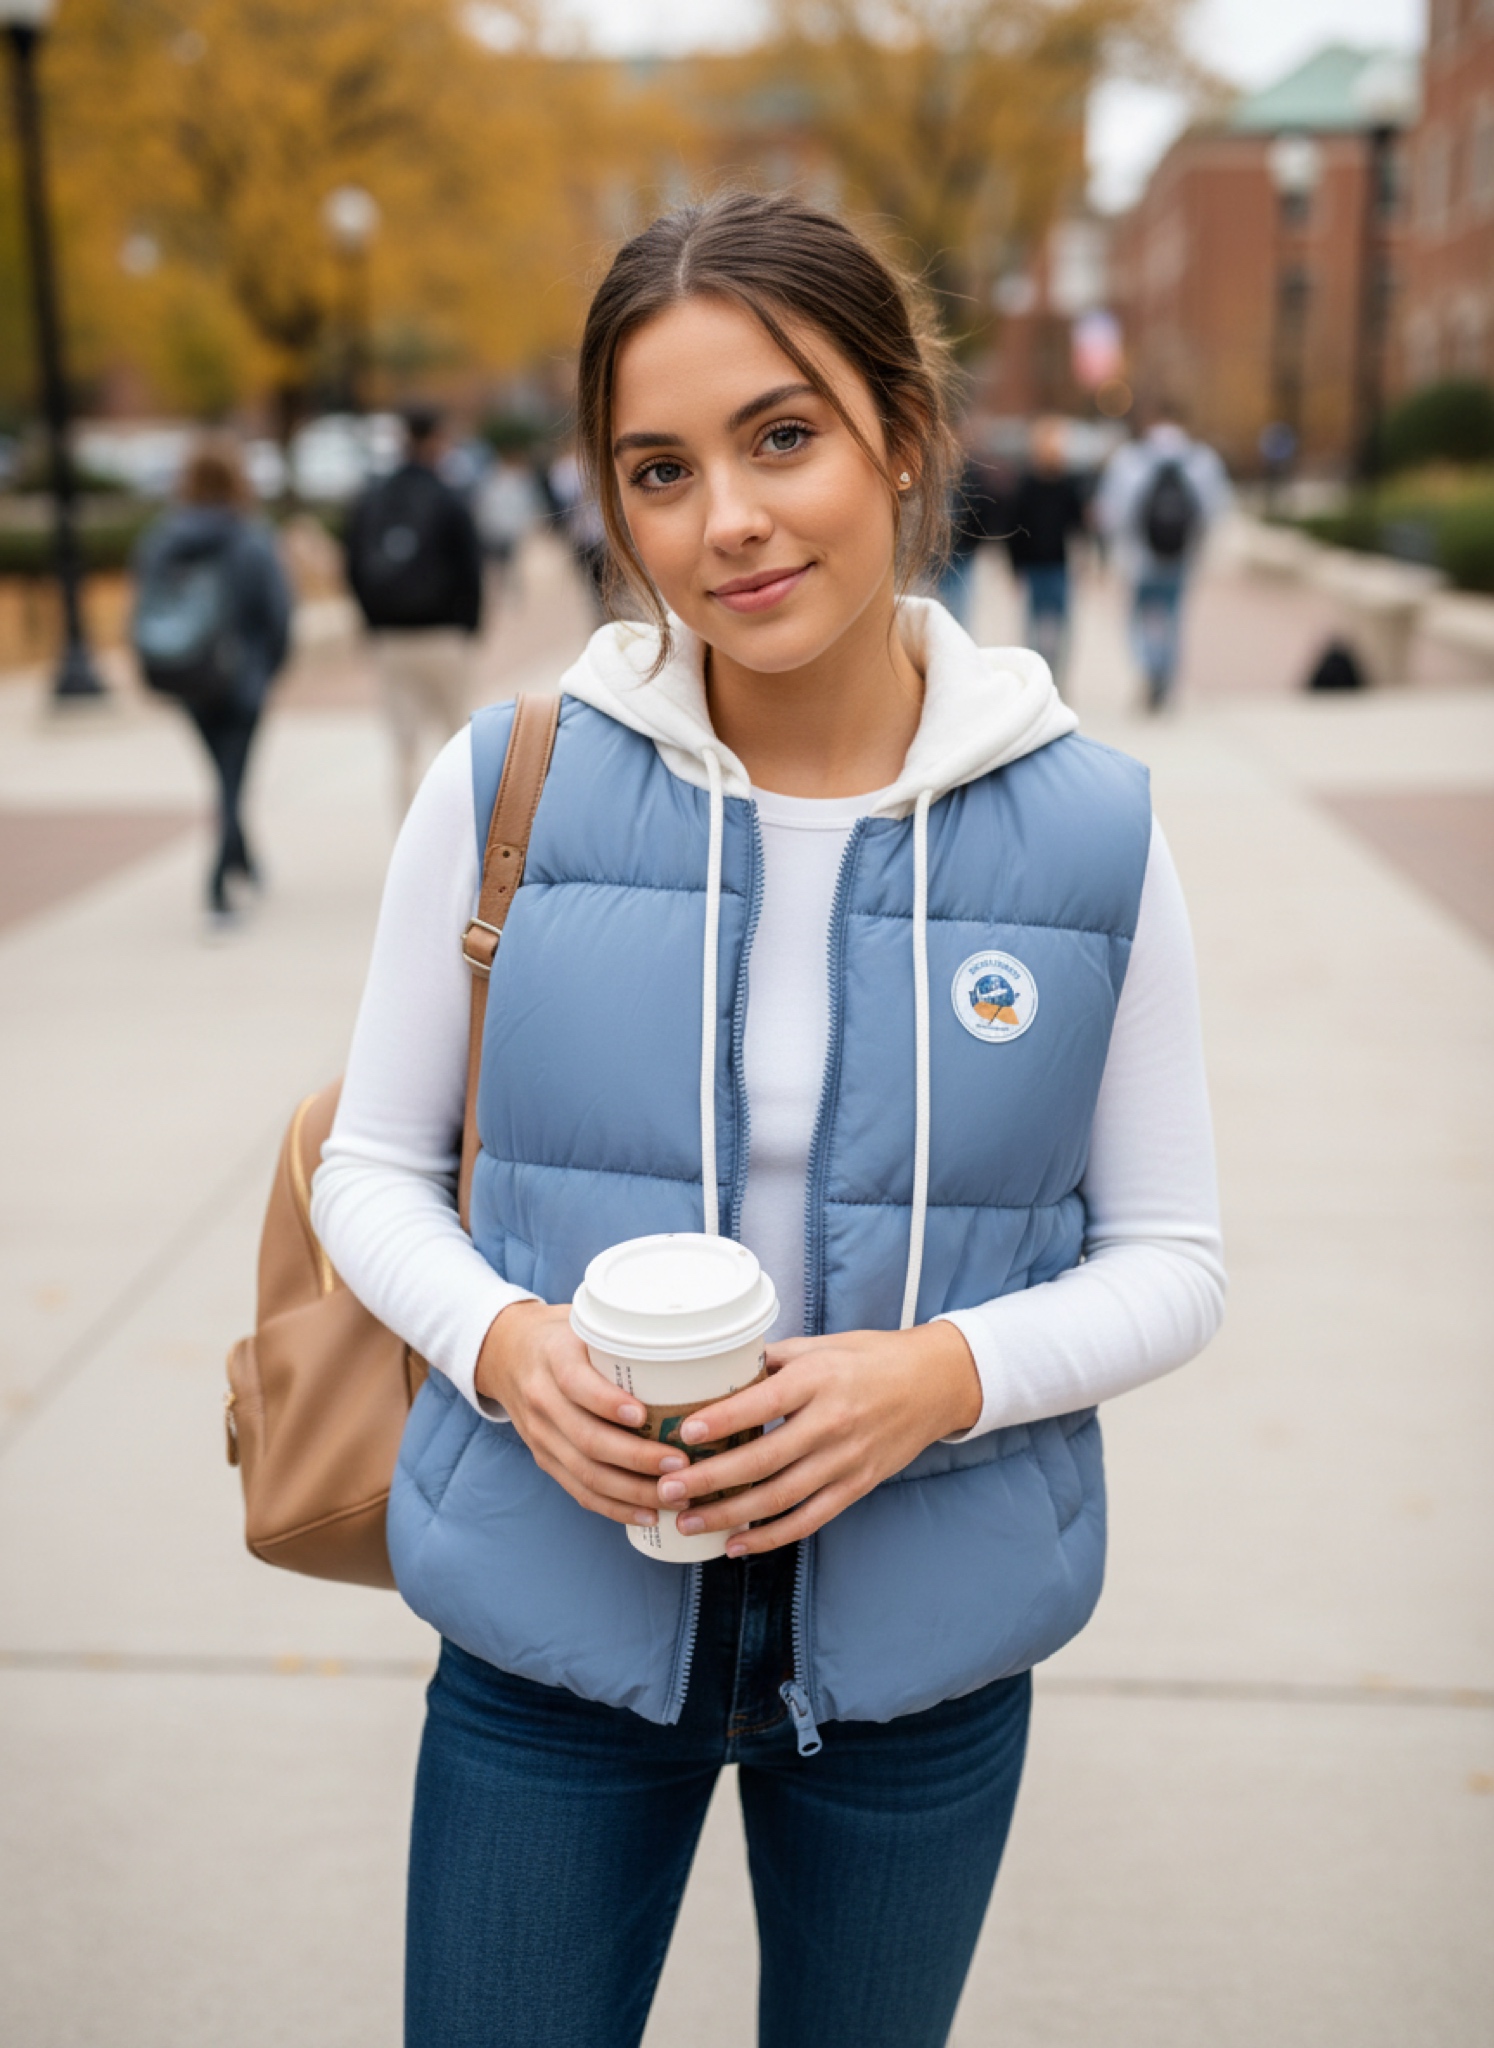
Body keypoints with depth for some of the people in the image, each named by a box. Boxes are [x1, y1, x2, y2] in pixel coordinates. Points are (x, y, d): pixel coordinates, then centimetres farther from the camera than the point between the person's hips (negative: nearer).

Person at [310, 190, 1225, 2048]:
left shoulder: (1092, 833, -9)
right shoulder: (505, 789, -9)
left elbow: (1167, 1256, -2)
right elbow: (373, 1169, 1)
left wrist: (944, 1373, -20)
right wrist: (502, 1341, -19)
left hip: (922, 1641, 1)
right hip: (553, 1618, 0)